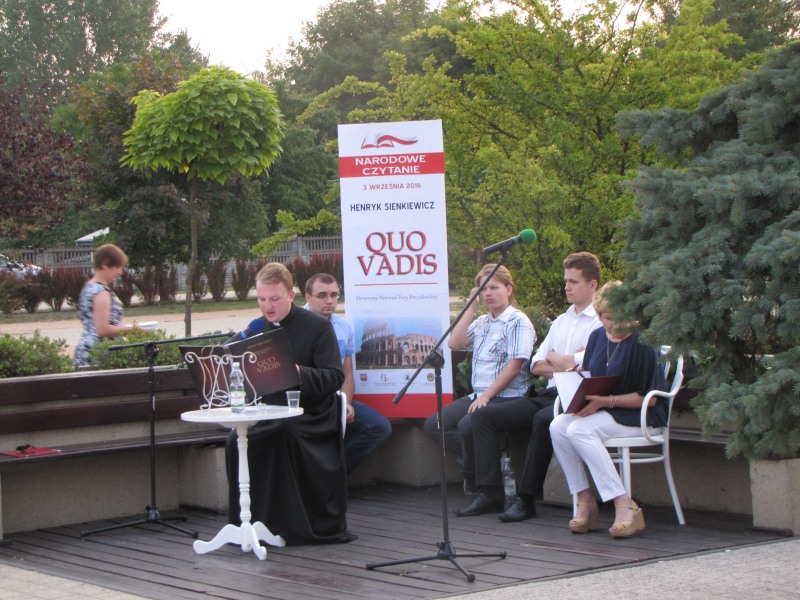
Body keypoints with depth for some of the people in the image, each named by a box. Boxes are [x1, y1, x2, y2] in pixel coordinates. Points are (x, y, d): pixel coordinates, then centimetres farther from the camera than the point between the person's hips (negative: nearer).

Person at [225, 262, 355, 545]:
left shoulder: (318, 327, -1)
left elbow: (335, 378, -11)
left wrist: (298, 372, -27)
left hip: (310, 416, -4)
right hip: (268, 415, 4)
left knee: (284, 433, -37)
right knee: (236, 441, -27)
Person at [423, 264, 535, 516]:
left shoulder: (518, 321, -5)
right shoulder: (481, 322, 19)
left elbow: (514, 365, -14)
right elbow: (455, 343, 6)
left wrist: (487, 396, -19)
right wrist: (471, 307, 7)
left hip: (505, 397, -9)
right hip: (479, 395, 9)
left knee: (468, 425, -32)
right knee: (434, 425, -4)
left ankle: (491, 494, -20)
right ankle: (484, 459, -9)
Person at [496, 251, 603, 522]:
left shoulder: (600, 321, 0)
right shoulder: (560, 322, 24)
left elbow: (585, 364, -14)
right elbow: (536, 365, 16)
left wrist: (553, 358, 2)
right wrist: (565, 365, -3)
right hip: (549, 395, 8)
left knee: (543, 419, -39)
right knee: (483, 415, -11)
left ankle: (526, 498, -31)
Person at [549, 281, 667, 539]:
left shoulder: (642, 342, -12)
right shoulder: (597, 337, 10)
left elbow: (648, 397, -14)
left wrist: (606, 401, -22)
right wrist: (584, 397, -5)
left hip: (638, 415, -7)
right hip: (601, 411, 7)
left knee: (579, 429, -31)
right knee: (558, 427, -21)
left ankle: (625, 507, -32)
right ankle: (584, 501, -17)